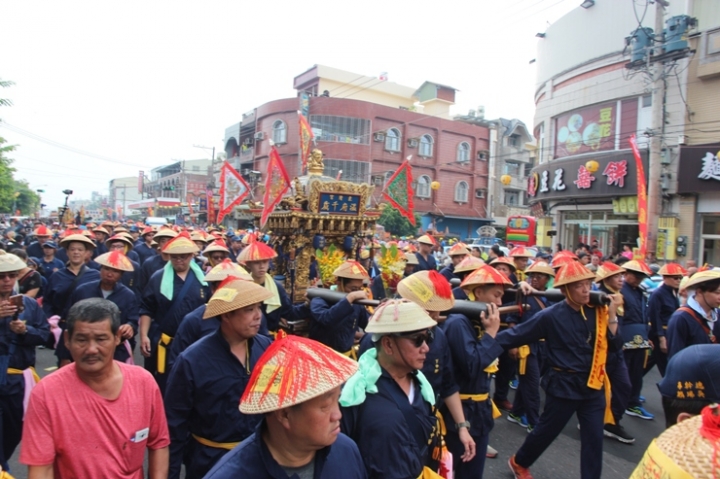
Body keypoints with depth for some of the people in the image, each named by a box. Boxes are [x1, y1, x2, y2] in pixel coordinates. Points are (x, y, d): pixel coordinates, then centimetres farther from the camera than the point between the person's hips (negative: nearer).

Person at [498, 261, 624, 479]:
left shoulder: (597, 312, 0)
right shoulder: (552, 315, -15)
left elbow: (615, 345, -3)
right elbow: (517, 334, -13)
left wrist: (612, 315, -12)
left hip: (593, 385, 4)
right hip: (563, 385, -4)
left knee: (594, 438, 8)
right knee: (546, 431, 12)